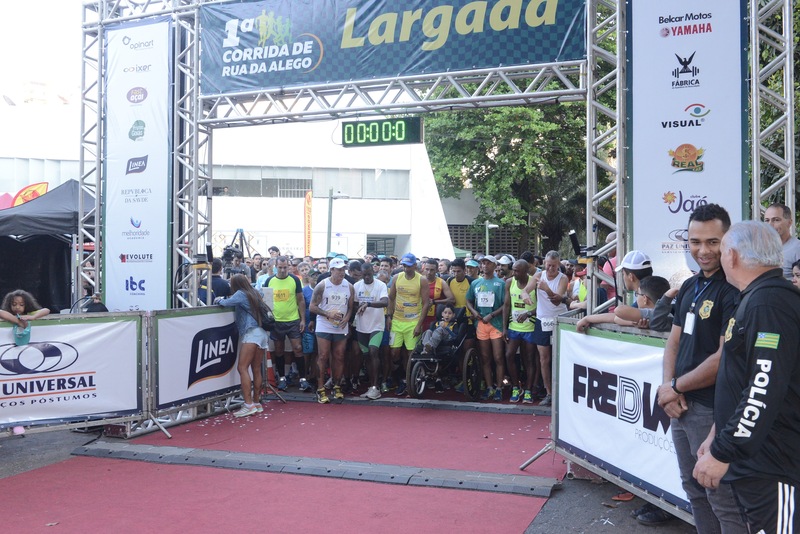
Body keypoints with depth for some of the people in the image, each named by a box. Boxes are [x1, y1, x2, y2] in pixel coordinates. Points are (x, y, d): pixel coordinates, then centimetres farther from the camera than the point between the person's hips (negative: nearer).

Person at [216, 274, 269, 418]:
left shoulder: (241, 294, -1)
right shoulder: (254, 293, 21)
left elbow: (226, 303, -10)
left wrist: (219, 299, 14)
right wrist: (224, 299, 30)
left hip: (251, 333, -9)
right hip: (262, 333, 9)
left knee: (242, 368, -12)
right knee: (256, 370, 10)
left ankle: (248, 405, -18)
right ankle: (257, 403, 14)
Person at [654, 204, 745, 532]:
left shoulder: (735, 289, -16)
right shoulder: (689, 287, 11)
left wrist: (675, 387, -10)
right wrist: (669, 387, -5)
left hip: (713, 410, -8)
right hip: (682, 406, 8)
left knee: (722, 501, 2)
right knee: (694, 491, 20)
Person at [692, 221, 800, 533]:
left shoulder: (769, 302, -17)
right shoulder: (756, 299, 17)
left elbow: (765, 388, -26)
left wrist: (723, 453, -21)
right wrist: (718, 435, 23)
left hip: (770, 469, -10)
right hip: (749, 459, 10)